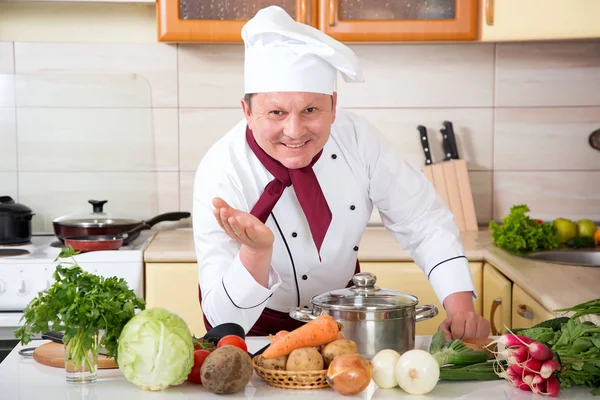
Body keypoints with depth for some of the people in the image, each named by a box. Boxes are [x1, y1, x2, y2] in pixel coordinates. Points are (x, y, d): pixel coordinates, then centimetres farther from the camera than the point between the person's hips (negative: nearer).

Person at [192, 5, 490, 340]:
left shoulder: (357, 137, -20)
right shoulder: (221, 175, -29)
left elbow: (423, 220, -8)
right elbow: (226, 320, -31)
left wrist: (462, 311, -19)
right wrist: (256, 251, -49)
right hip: (259, 324, -2)